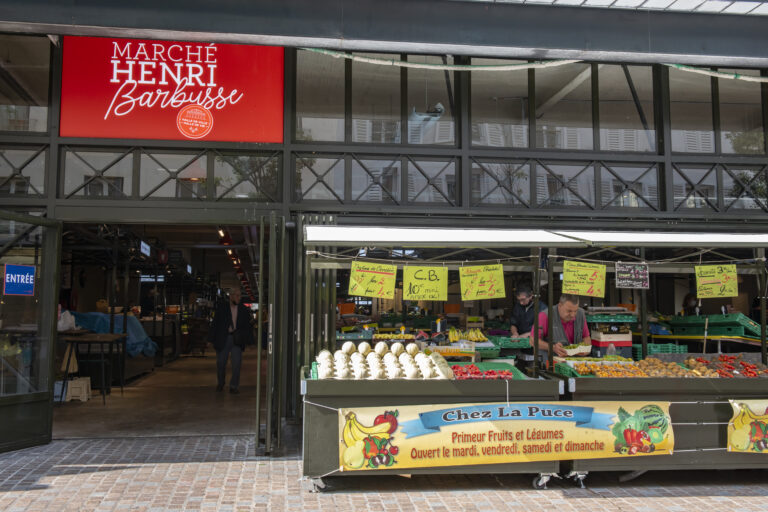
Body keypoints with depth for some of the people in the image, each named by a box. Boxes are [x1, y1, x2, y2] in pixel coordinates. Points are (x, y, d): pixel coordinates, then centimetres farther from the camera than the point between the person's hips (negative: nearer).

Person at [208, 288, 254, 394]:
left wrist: (249, 340, 2)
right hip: (223, 339, -1)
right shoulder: (221, 307, 1)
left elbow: (248, 326, 9)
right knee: (221, 363, 7)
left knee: (237, 363, -8)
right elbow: (215, 323, 0)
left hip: (237, 339, 1)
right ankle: (220, 384, 30)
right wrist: (212, 339, -4)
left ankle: (234, 387, 4)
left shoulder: (244, 309, 6)